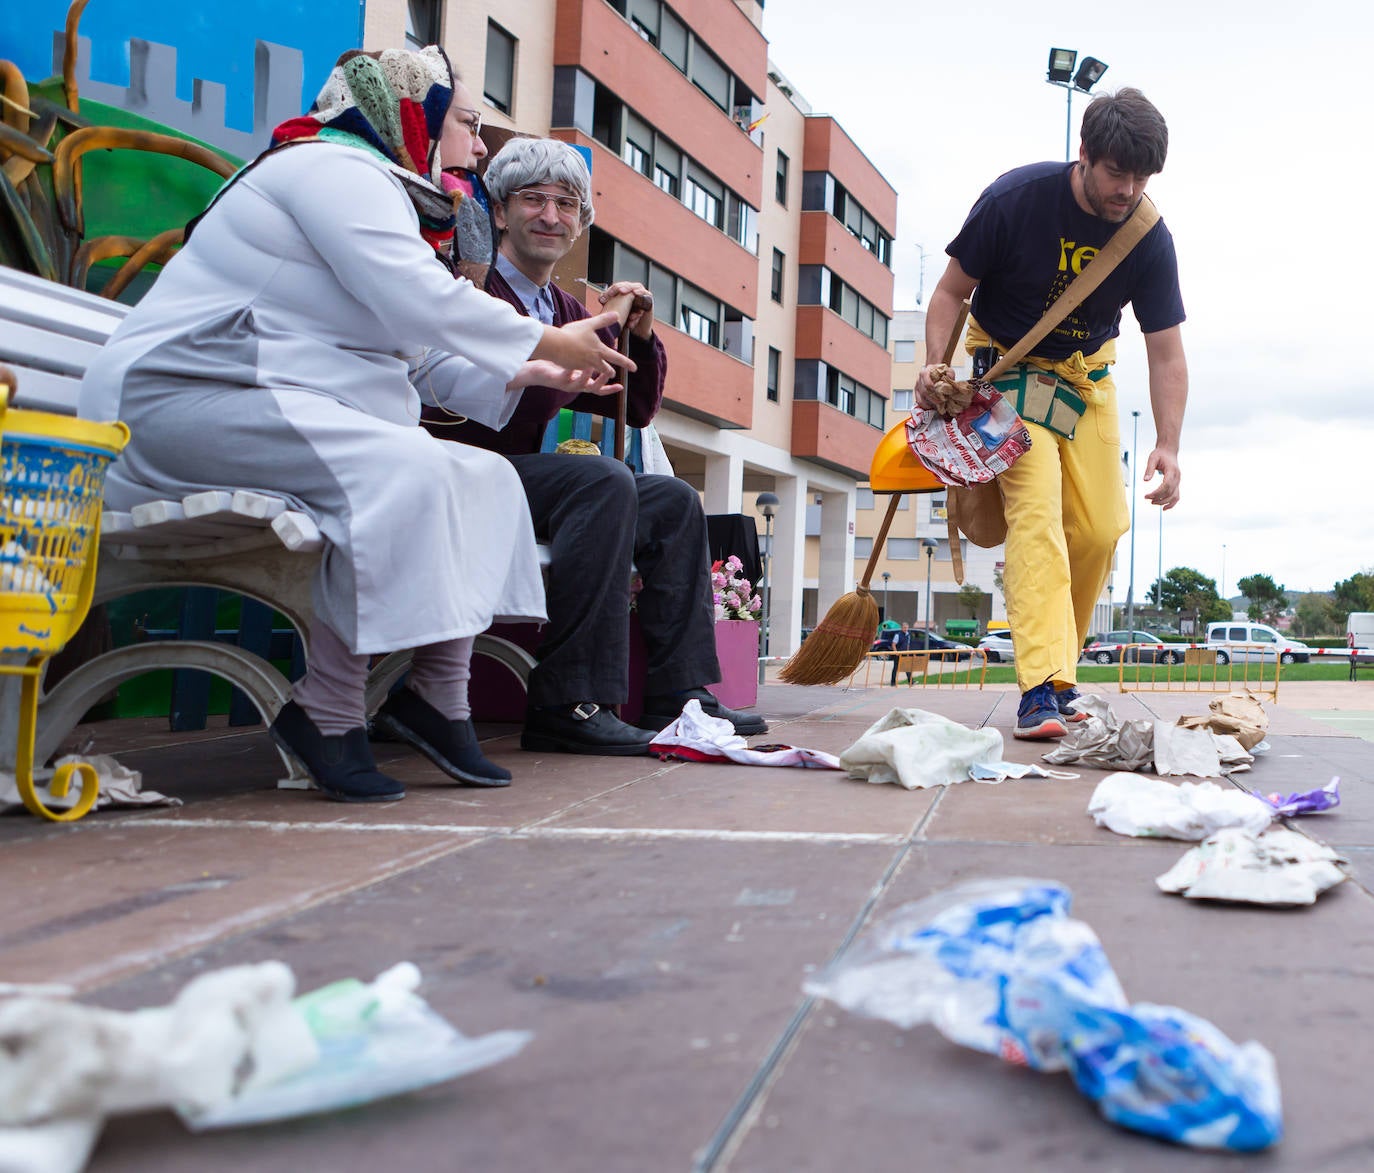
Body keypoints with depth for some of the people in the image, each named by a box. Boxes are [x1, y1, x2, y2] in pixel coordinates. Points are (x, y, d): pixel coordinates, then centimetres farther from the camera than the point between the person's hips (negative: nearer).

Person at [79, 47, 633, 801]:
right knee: (404, 471, -32)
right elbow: (422, 303, -20)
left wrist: (522, 374, 13)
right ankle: (328, 708, -25)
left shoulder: (369, 184, 25)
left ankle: (439, 693, -8)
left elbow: (416, 357, 22)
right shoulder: (337, 168, -8)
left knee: (485, 479, 0)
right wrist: (550, 344, -10)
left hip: (266, 401, 11)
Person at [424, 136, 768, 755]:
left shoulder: (566, 310, 20)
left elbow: (637, 410, 23)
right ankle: (567, 703, -33)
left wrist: (640, 337, 5)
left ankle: (677, 693, -2)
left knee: (674, 500, 2)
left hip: (524, 475, 9)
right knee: (605, 480, -30)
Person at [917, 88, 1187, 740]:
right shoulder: (1015, 199, -22)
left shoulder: (1150, 240, -15)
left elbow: (1165, 352, -11)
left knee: (1100, 527, -2)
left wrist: (1168, 446, -22)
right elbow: (951, 291, -12)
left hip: (1087, 373, 4)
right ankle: (1041, 690, -28)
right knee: (1037, 509, -21)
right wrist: (936, 366, -28)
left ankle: (1057, 665, 18)